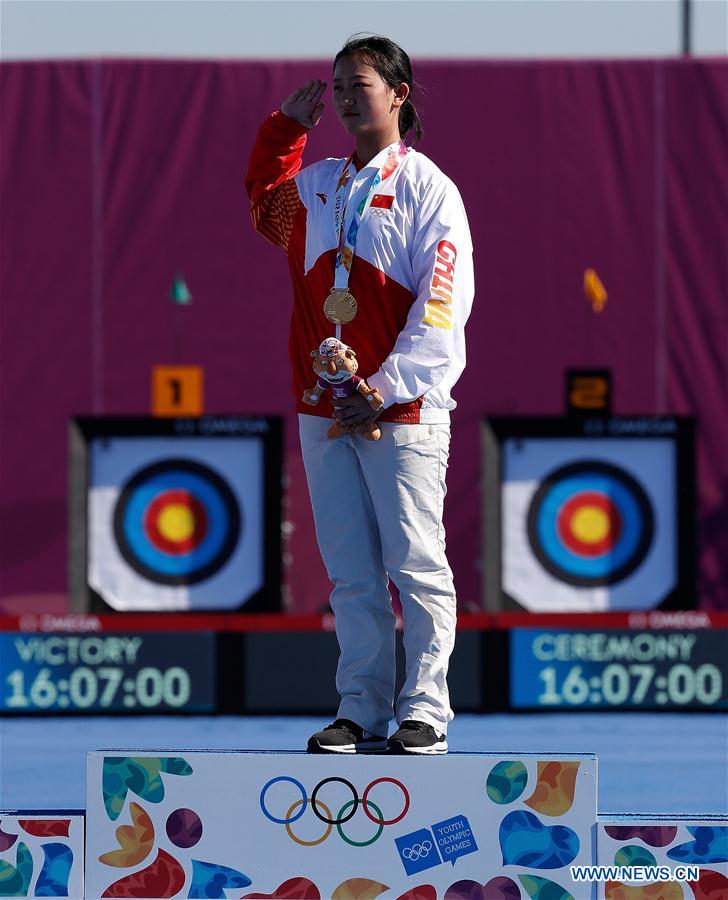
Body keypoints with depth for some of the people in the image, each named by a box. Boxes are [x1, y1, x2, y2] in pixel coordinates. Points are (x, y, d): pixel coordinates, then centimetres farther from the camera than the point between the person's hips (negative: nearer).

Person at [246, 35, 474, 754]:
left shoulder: (426, 188, -2)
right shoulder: (316, 185, 14)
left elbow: (443, 304, -9)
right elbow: (262, 202, 35)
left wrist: (385, 388, -16)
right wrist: (285, 126, 20)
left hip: (401, 413, -5)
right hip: (324, 410, 5)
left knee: (415, 566, -5)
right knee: (351, 573, 5)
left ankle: (423, 713, -2)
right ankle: (361, 714, 7)